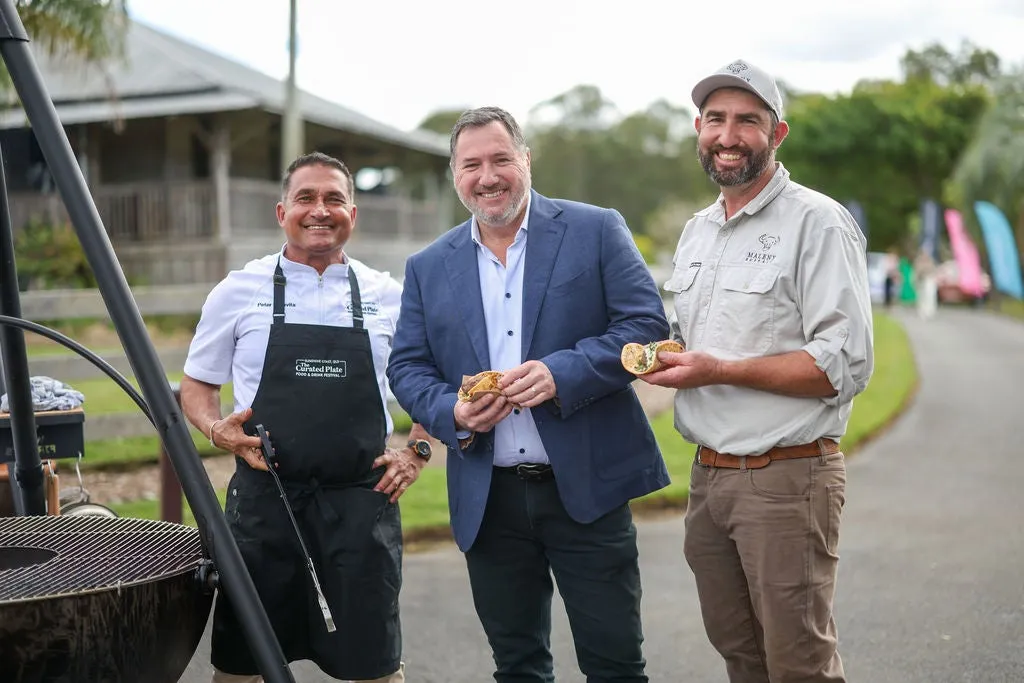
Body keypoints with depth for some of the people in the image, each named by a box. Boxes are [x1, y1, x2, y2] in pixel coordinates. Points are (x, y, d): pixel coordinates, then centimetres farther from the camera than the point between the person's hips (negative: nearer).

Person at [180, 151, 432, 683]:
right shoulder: (238, 291, 3)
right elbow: (197, 385, 12)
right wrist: (216, 430, -7)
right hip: (263, 496, 0)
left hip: (362, 501, 0)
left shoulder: (389, 296, 6)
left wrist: (418, 450, 4)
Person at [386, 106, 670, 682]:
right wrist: (452, 413, -13)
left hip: (587, 487, -3)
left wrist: (562, 373, -21)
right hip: (486, 500, 3)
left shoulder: (597, 231, -1)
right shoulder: (428, 267, 9)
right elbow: (406, 368, 8)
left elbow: (648, 324, -8)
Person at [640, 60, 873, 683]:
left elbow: (847, 365, -18)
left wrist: (718, 370, -21)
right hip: (708, 474, 7)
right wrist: (668, 355, 2)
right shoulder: (696, 231, 14)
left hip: (787, 479, -7)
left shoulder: (817, 222, -11)